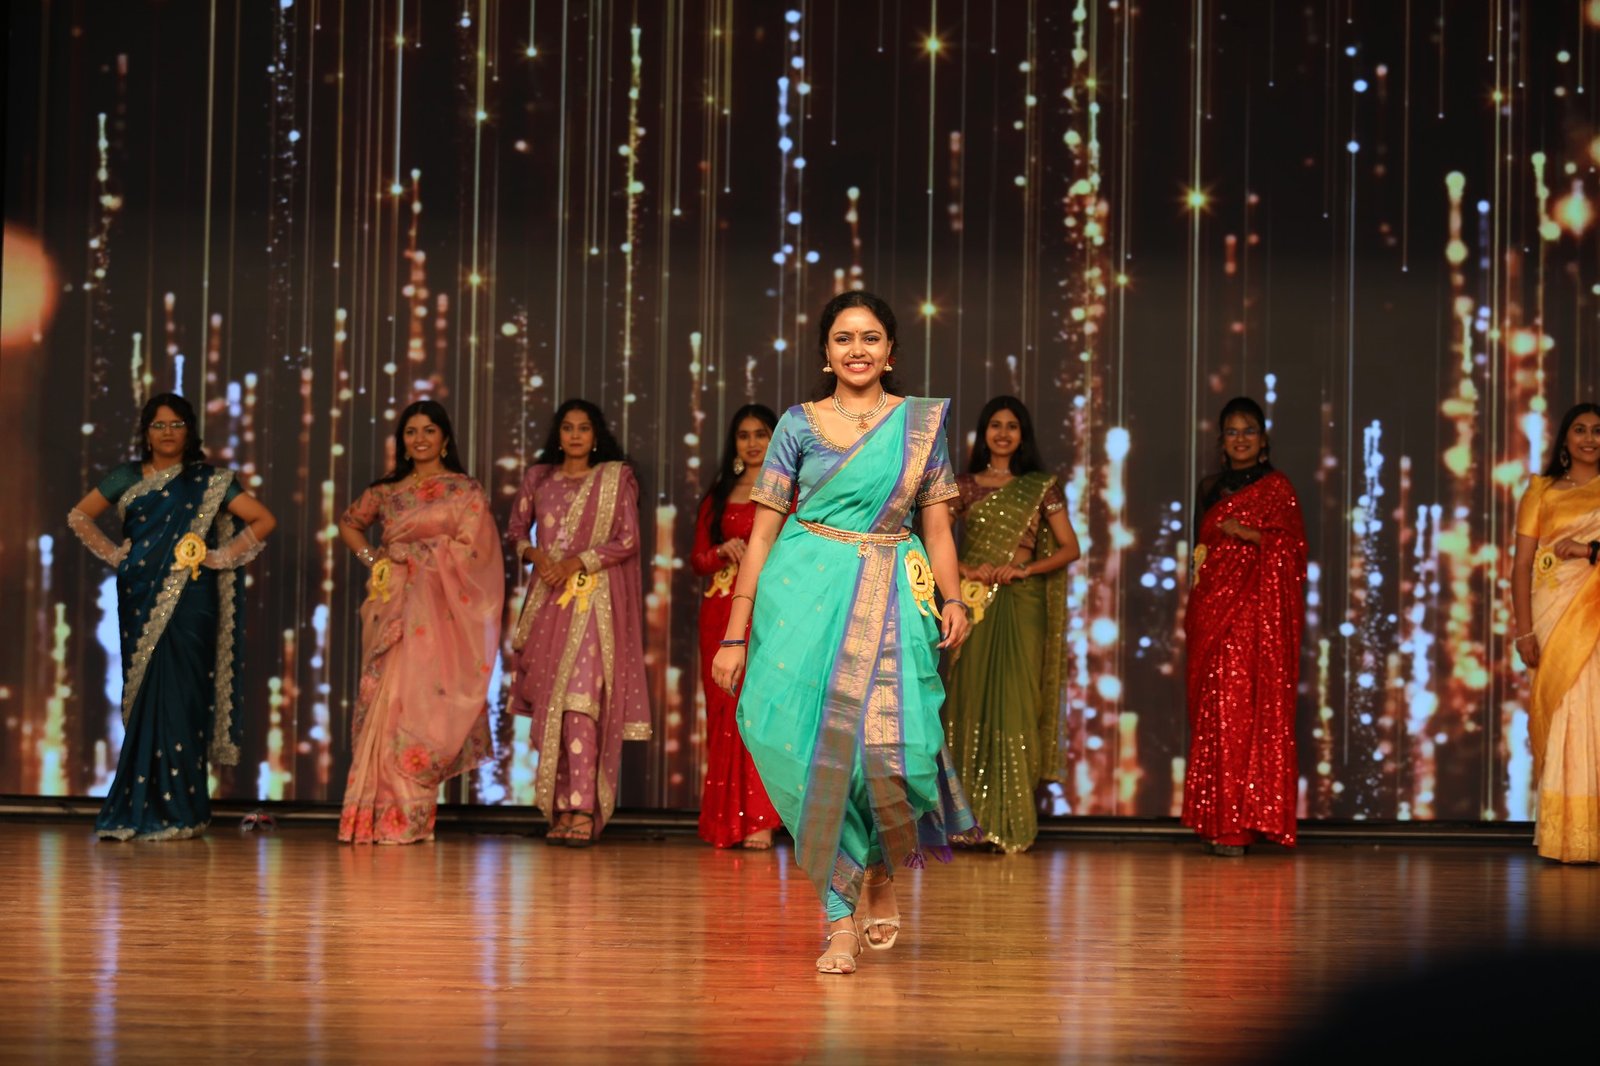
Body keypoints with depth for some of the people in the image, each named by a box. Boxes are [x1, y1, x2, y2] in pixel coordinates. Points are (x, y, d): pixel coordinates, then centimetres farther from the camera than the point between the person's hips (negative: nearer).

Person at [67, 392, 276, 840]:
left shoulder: (209, 482, 3)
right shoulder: (127, 478, 11)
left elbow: (263, 520, 2)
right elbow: (79, 516, 20)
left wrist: (221, 557, -4)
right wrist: (113, 553, 8)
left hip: (189, 602, -3)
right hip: (140, 601, 3)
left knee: (178, 698, -7)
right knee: (143, 696, 2)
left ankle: (177, 811, -3)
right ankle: (138, 808, 7)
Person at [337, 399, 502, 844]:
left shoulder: (466, 491, 4)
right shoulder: (388, 491, 14)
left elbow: (467, 550, -4)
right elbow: (349, 524, 28)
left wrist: (409, 551, -4)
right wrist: (371, 557, 10)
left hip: (438, 610, -3)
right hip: (393, 608, 3)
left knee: (420, 702, -9)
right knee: (385, 701, -3)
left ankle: (409, 816, -4)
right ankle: (383, 813, 1)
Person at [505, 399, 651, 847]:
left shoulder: (616, 477, 5)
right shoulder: (539, 477, 15)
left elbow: (627, 540, -1)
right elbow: (516, 529, 18)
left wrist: (578, 562, -11)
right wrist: (534, 554, -3)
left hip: (595, 597, -4)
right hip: (548, 598, 4)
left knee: (580, 699, -16)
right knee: (548, 702, 0)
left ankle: (584, 811, -20)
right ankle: (562, 810, 5)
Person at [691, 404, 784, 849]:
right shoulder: (718, 496, 16)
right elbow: (697, 558, 13)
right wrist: (723, 552, -7)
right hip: (722, 612, 3)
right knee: (724, 709, 1)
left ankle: (757, 819, -12)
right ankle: (725, 819, 6)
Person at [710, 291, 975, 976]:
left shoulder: (922, 421, 9)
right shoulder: (799, 425, 6)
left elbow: (936, 527, 10)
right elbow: (762, 534, 4)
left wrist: (951, 598, -9)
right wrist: (735, 635, 0)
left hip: (892, 598, 0)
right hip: (806, 592, 0)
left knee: (889, 743, -13)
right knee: (816, 742, -7)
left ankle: (880, 869, 18)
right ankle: (842, 918, 3)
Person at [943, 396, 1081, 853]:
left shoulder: (1041, 488, 8)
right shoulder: (965, 486, 10)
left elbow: (1069, 548, 5)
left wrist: (1022, 569, -9)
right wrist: (967, 570, -11)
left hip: (1020, 605, -1)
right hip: (972, 601, 1)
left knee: (1014, 704, -6)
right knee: (970, 702, -1)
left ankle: (1010, 823, -2)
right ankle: (970, 819, 4)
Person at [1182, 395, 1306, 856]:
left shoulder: (1276, 487, 2)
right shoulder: (1211, 488, 19)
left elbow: (1292, 546, -5)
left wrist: (1243, 533, -15)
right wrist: (1194, 612, 14)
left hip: (1258, 612, -6)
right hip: (1213, 610, 6)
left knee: (1248, 710, -10)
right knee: (1213, 710, 1)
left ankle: (1240, 823, -9)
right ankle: (1217, 821, 3)